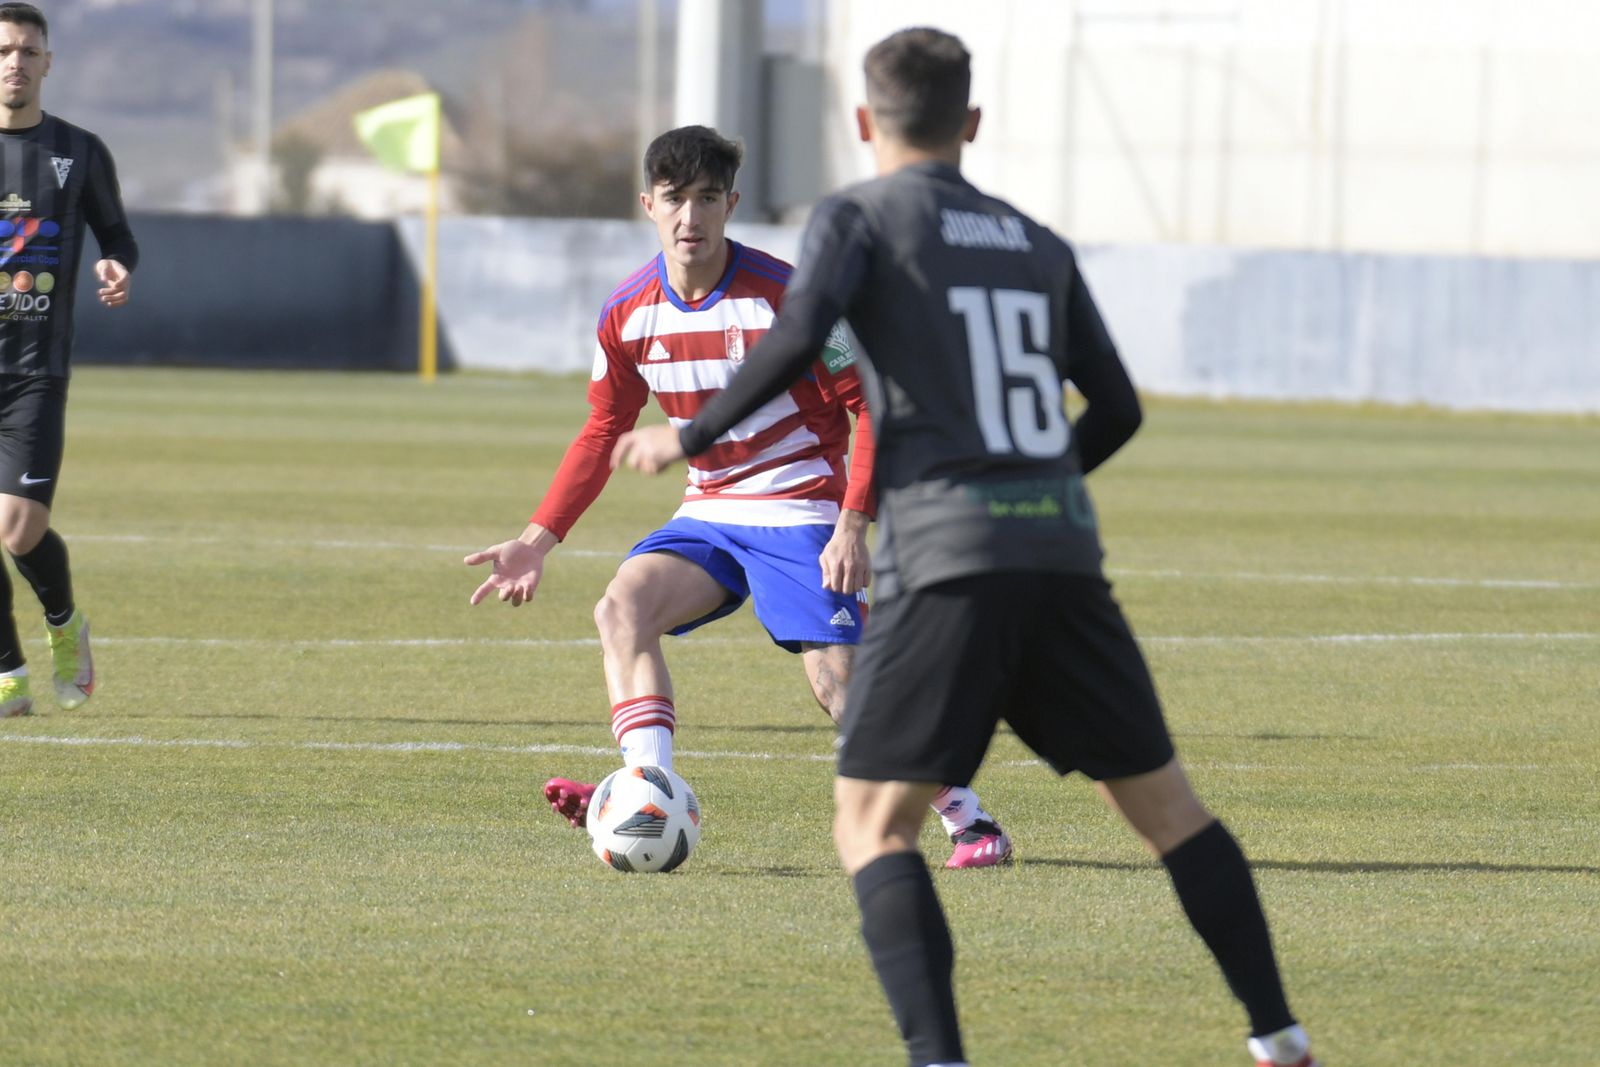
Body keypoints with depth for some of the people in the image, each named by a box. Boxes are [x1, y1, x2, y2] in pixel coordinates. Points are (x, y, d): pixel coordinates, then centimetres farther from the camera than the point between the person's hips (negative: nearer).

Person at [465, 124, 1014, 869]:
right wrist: (538, 540, 5)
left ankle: (971, 825, 1)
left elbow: (871, 405, -11)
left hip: (799, 513, -5)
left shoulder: (785, 296, -16)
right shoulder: (629, 314, -1)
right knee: (621, 608, -19)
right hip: (709, 514, 5)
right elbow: (604, 431, 12)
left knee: (840, 681, -14)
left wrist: (854, 524, -20)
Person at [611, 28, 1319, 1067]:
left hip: (947, 560, -5)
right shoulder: (1038, 244, 21)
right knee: (1163, 801, 15)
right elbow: (1117, 408, 21)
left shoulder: (859, 217, 6)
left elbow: (797, 342, -12)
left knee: (873, 824, -3)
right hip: (1064, 548, 5)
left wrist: (689, 438, 1)